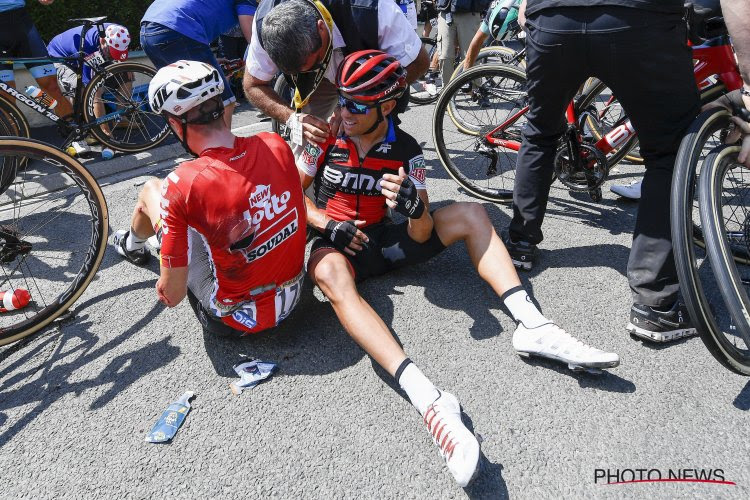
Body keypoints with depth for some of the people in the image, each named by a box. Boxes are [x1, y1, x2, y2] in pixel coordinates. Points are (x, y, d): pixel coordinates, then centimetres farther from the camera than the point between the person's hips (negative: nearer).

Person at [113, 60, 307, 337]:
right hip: (292, 299, 5)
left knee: (151, 190, 11)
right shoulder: (276, 145, -12)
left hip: (233, 320, -4)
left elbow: (172, 295, -18)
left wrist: (164, 286, 5)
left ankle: (133, 245, 46)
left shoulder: (181, 185, -26)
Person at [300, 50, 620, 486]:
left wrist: (414, 208, -36)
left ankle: (533, 327, -26)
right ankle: (428, 399, -58)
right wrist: (328, 225, -16)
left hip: (385, 238, 3)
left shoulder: (406, 150, -7)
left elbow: (421, 235, -11)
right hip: (337, 242, -2)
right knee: (330, 273, -40)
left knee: (469, 214, -12)